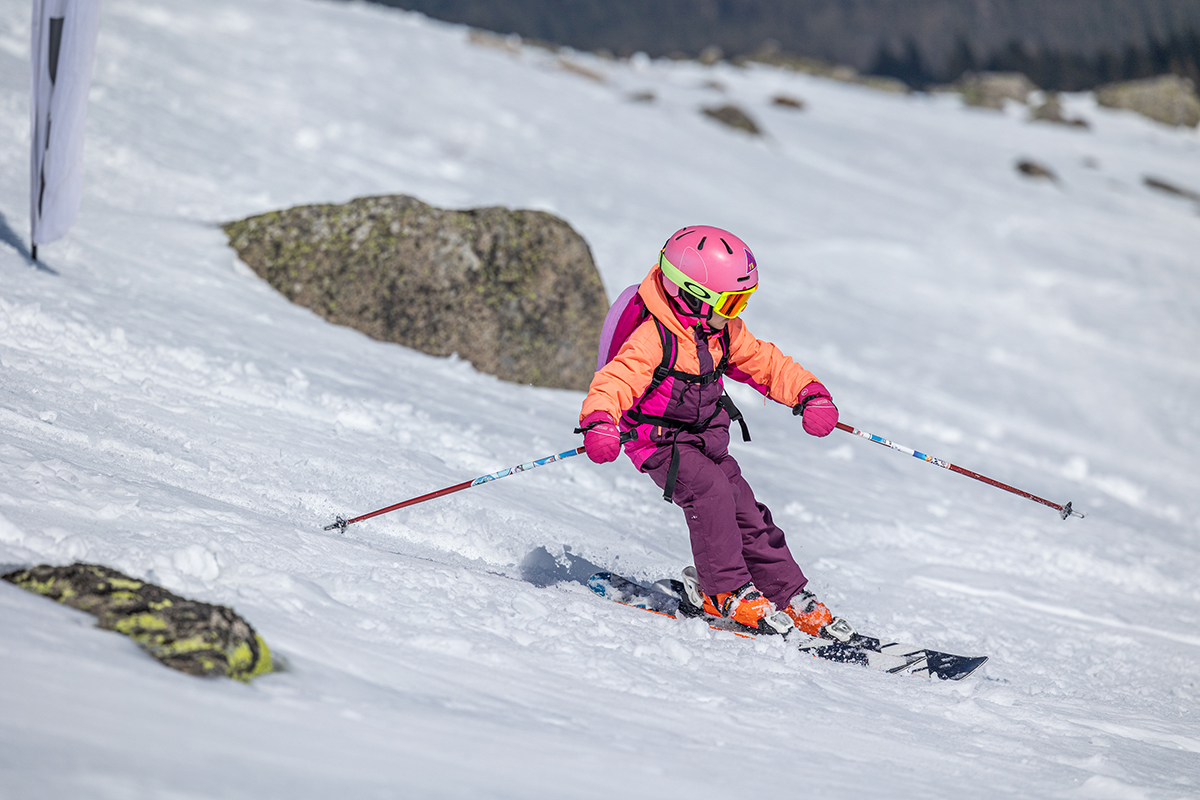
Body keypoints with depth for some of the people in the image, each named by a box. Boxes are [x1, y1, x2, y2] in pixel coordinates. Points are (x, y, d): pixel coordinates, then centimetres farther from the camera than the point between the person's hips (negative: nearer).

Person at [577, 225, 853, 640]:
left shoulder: (724, 332, 1)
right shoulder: (654, 339, -24)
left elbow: (766, 363, 10)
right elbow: (617, 380, -34)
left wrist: (809, 394, -3)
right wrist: (599, 422, -53)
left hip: (708, 440, 7)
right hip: (660, 443, -7)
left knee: (747, 515, 1)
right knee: (710, 490, -29)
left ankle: (792, 597, 9)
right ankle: (725, 592, -20)